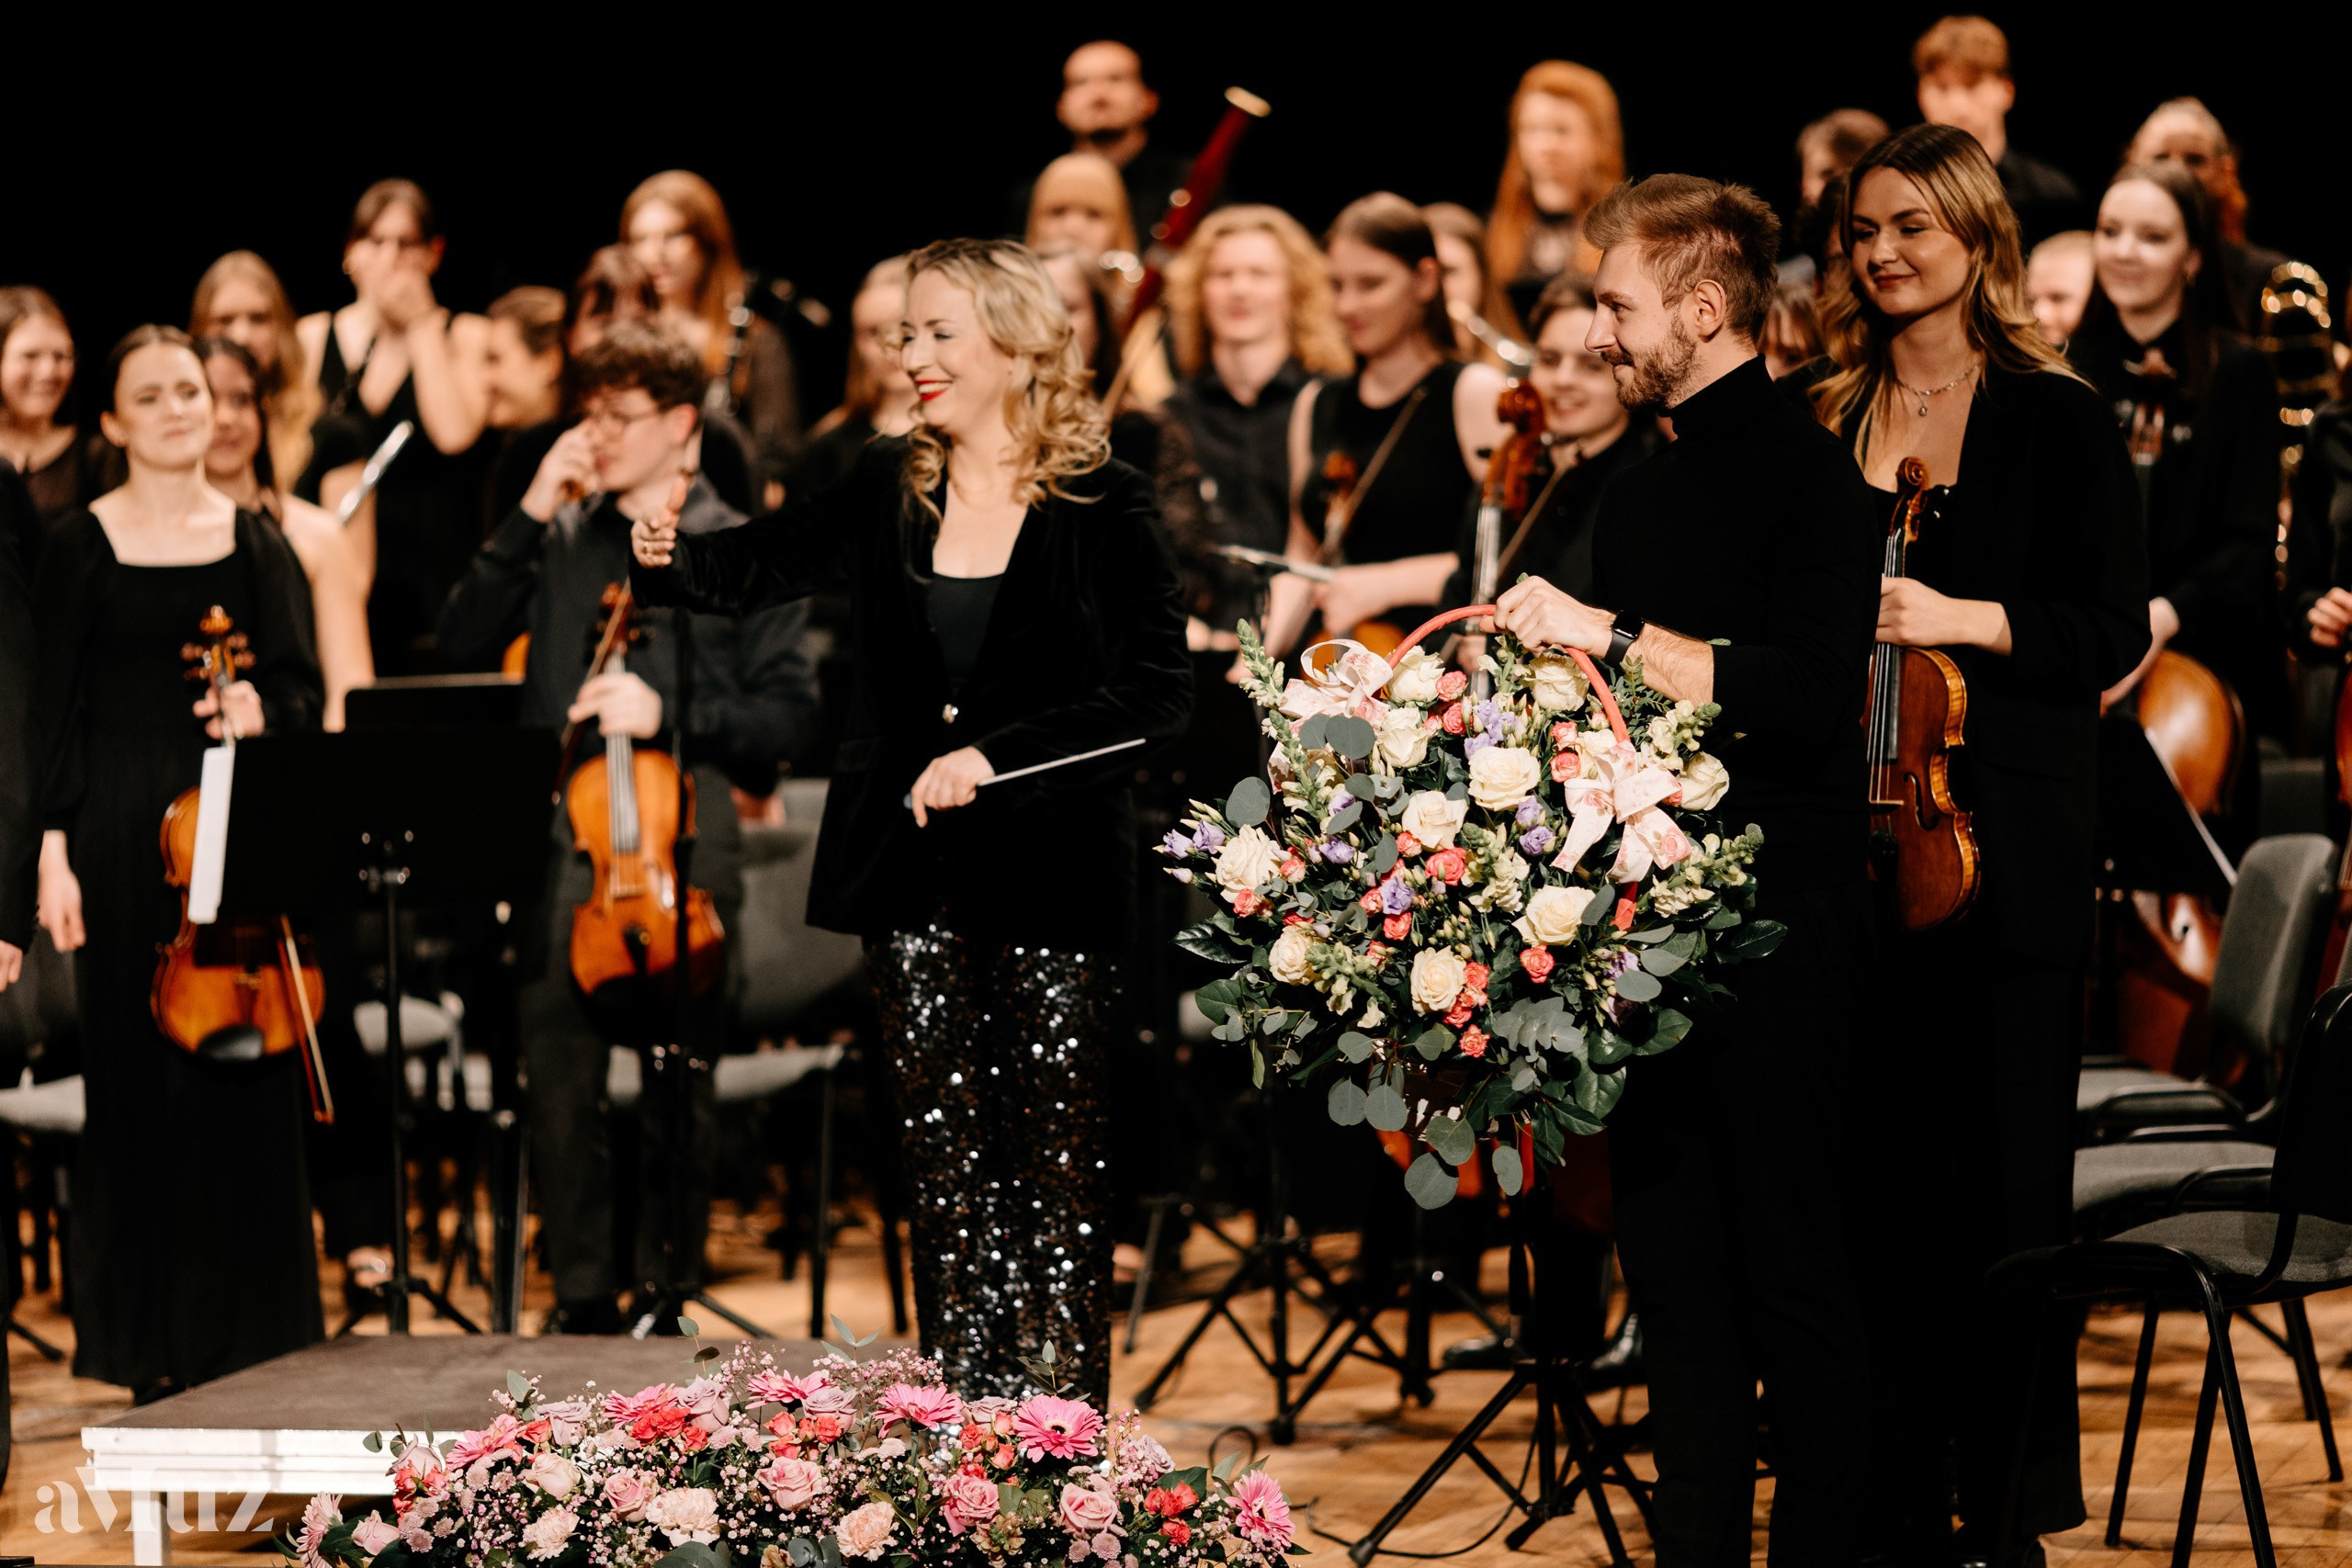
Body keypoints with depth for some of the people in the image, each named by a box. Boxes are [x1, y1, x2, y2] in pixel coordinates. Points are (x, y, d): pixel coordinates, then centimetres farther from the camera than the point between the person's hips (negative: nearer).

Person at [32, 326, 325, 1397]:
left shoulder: (255, 545, 8)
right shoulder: (81, 550, 1)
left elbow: (303, 688, 6)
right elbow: (55, 714, 0)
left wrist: (263, 709, -17)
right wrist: (53, 853, -8)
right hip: (123, 835, -2)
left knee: (245, 1070, 2)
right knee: (140, 1076, 0)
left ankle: (251, 1334, 11)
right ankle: (153, 1346, 8)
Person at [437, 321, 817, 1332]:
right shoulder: (560, 539, 13)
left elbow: (785, 714, -1)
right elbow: (465, 644, 4)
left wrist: (667, 712, -15)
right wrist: (530, 517, -2)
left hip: (681, 844, -3)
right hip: (559, 842, 3)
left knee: (676, 1093, 4)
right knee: (560, 1087, 2)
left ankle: (662, 1303, 15)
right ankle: (583, 1301, 12)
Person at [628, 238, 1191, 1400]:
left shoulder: (1102, 508, -6)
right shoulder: (888, 491, 6)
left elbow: (1158, 694, -11)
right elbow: (757, 566, 0)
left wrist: (995, 754, -18)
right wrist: (670, 556, -23)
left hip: (1050, 869, -4)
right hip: (918, 878, 4)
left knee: (1056, 1164, 0)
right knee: (943, 1162, 9)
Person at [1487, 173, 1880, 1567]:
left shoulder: (1807, 472, -9)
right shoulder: (1642, 489, 17)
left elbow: (1806, 693, -22)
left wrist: (1606, 634, -20)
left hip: (1781, 928, -8)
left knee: (1797, 1269, -3)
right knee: (1672, 1257, 11)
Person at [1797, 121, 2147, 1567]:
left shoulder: (2056, 417, 1)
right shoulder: (1822, 422, 11)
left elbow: (2116, 630, -5)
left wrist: (1965, 619, -18)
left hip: (2007, 841, -3)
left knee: (2003, 1174, -2)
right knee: (1878, 1171, 4)